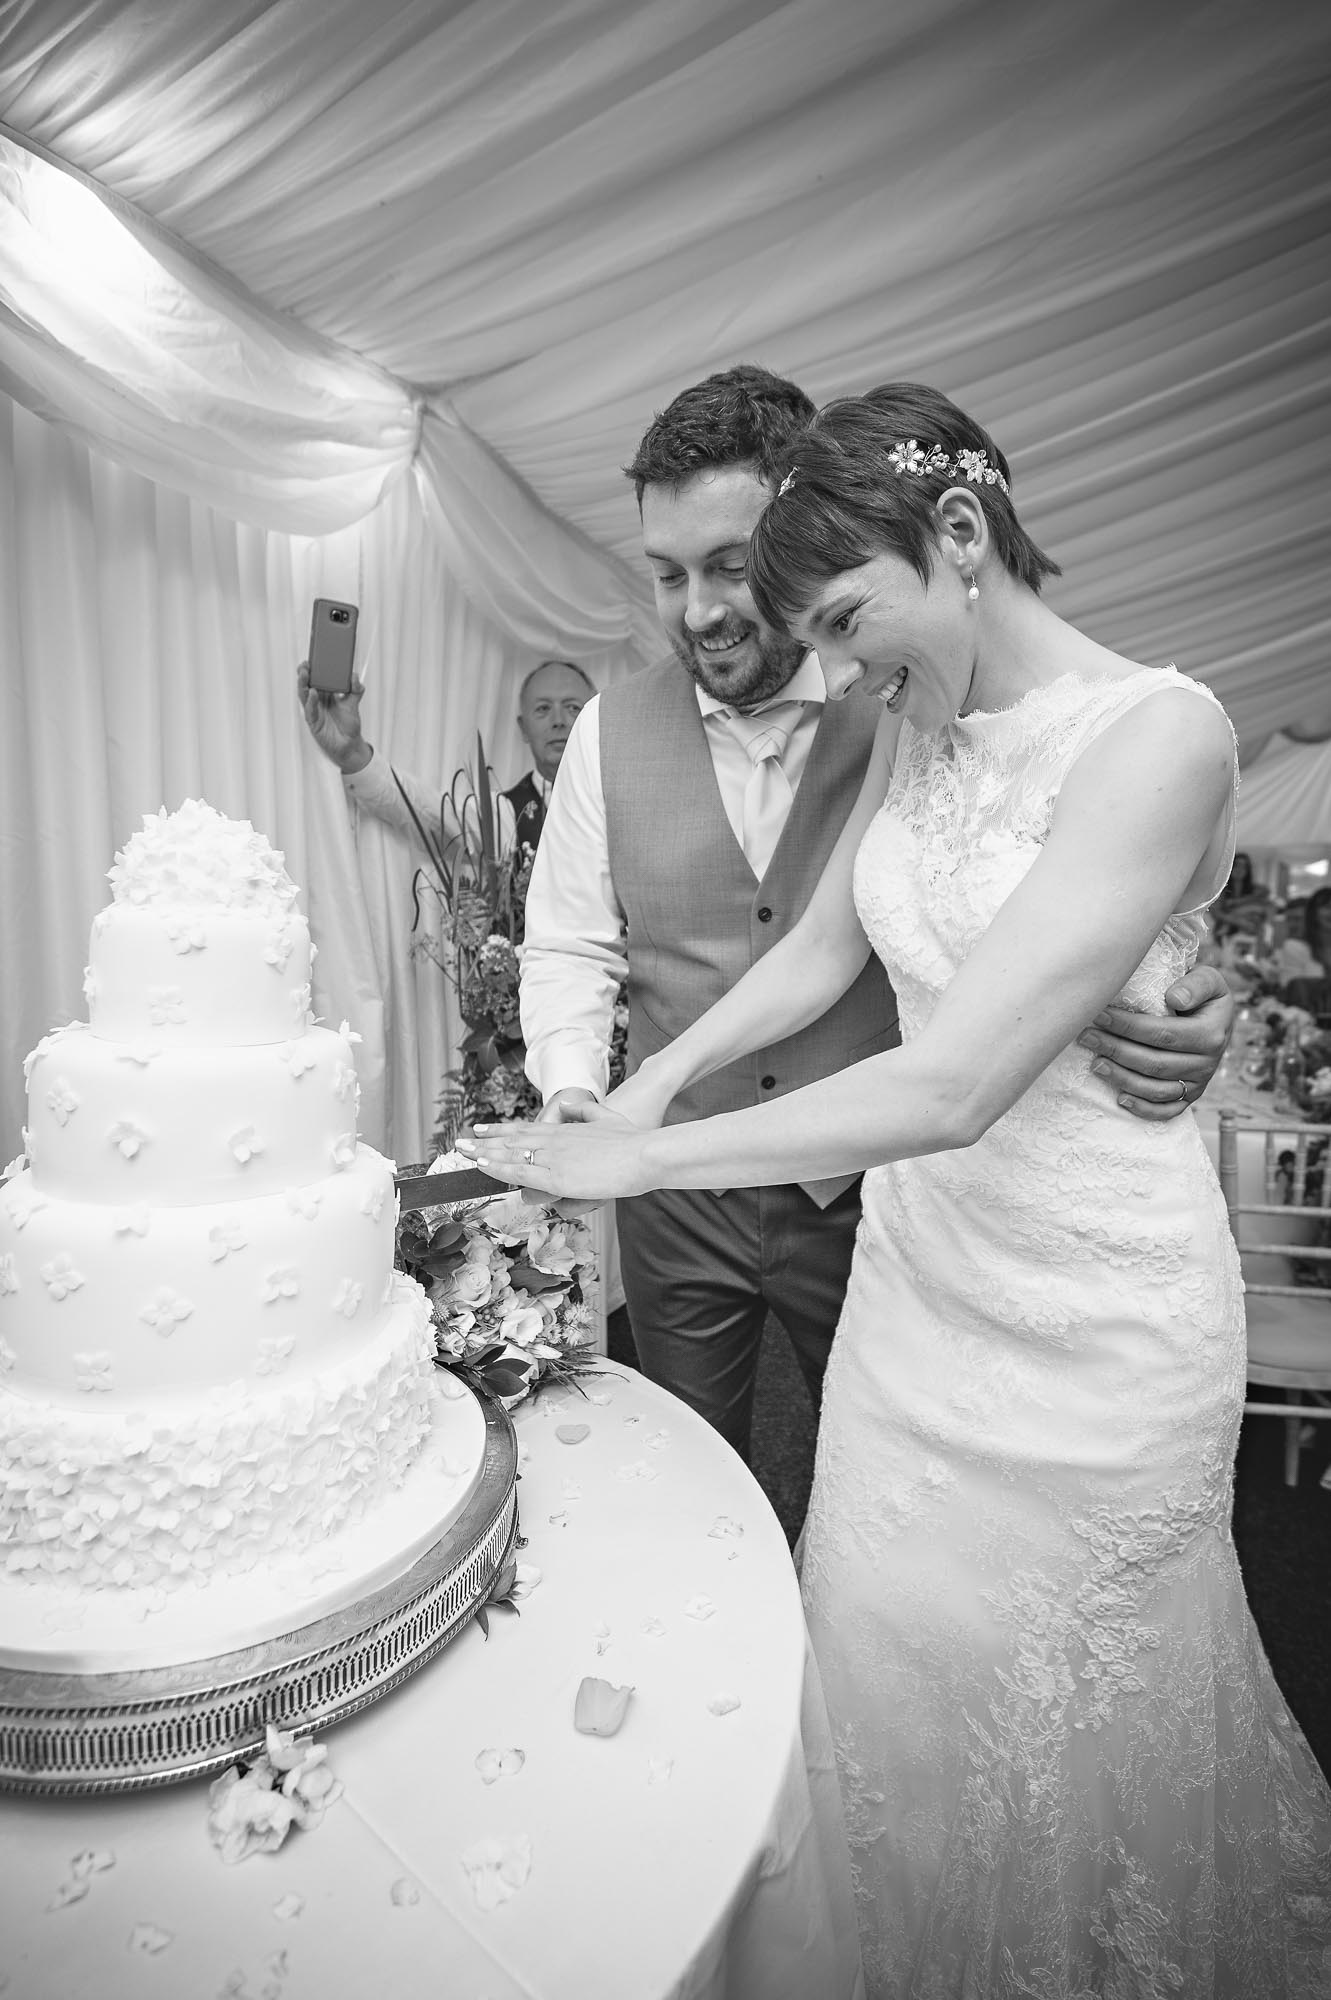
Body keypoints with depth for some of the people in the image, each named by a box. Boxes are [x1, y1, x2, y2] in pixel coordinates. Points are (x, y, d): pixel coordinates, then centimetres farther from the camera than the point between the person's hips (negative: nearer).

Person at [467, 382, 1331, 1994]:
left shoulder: (1158, 733, -21)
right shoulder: (909, 727, 2)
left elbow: (951, 1084, -29)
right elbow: (819, 950, 9)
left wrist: (634, 1159, -23)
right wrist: (649, 1085, -3)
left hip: (1087, 1303, -5)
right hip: (916, 1268, 6)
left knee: (1065, 1709, 20)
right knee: (889, 1673, 23)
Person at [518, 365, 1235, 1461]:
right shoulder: (611, 730, -3)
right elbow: (568, 947, 2)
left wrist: (1175, 1014, -22)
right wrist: (572, 1095, -14)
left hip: (869, 1194, -1)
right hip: (676, 1194, 2)